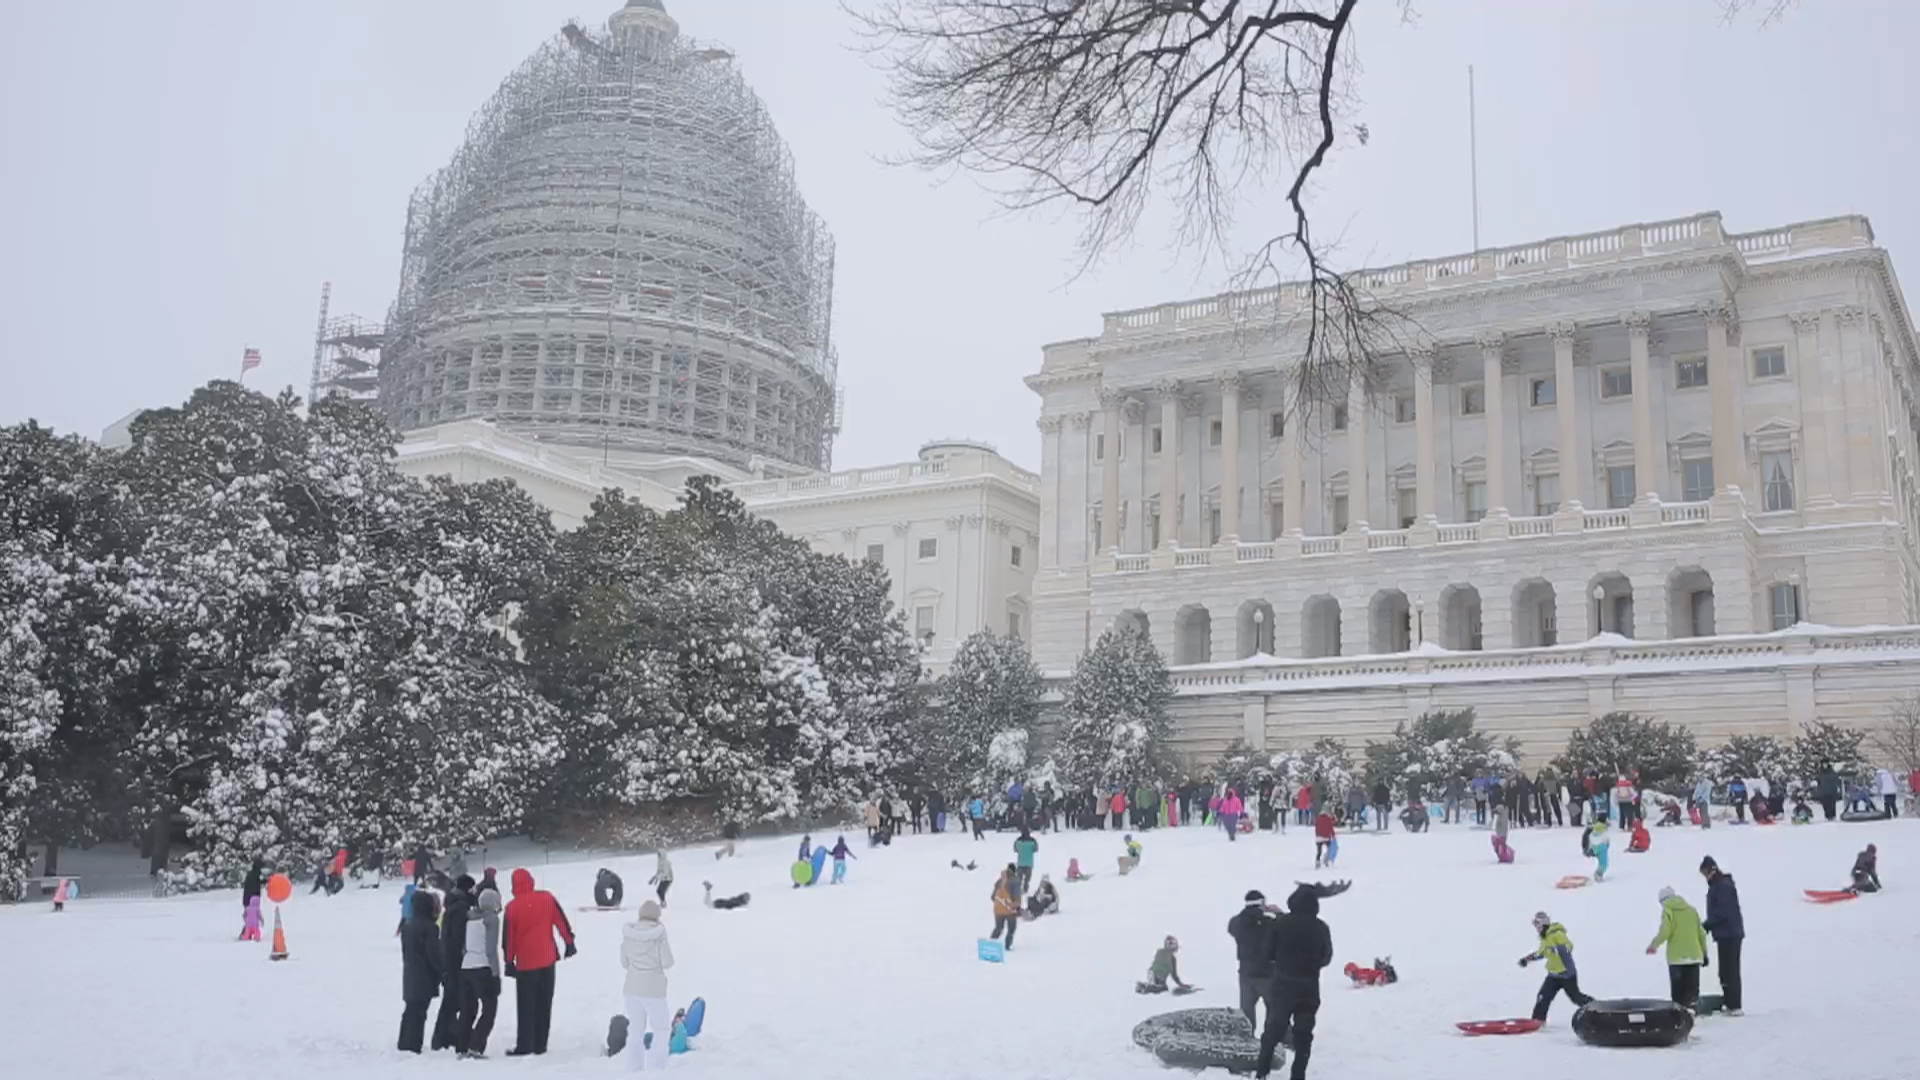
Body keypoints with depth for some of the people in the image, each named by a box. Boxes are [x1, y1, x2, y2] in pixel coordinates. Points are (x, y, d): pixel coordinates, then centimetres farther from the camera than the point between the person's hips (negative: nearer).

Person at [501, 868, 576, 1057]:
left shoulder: (512, 908, -7)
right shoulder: (547, 898, -3)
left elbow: (508, 937, -2)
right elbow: (561, 921, 2)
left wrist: (508, 961, 6)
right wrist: (569, 942, 12)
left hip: (525, 964, -2)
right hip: (548, 960, 2)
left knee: (525, 1007, 5)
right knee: (544, 1004, 10)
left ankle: (524, 1046, 2)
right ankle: (540, 1045, 11)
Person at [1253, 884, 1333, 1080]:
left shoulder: (1281, 922, -9)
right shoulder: (1321, 928, -4)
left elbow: (1269, 951, -5)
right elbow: (1326, 957, 5)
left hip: (1283, 984, -1)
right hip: (1309, 987, 1)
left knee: (1274, 1028, 12)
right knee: (1303, 1033, 11)